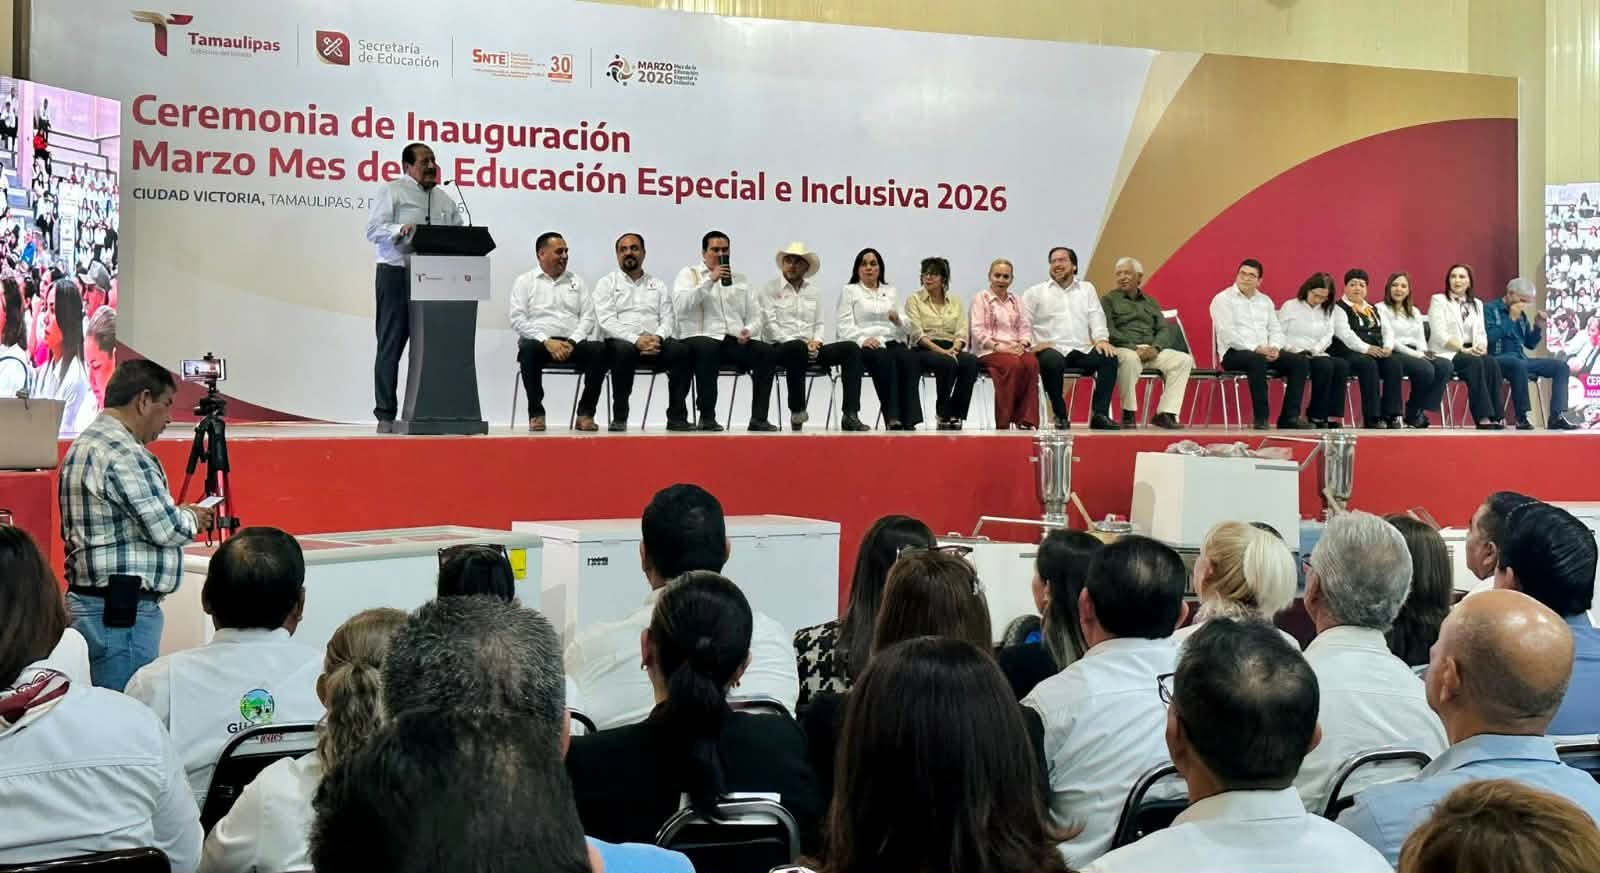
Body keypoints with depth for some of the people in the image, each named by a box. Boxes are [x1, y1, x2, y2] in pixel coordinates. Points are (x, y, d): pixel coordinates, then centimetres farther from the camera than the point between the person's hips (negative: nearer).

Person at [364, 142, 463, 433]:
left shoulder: (445, 200, 19)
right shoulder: (391, 191, 2)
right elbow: (373, 230, -8)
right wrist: (401, 230, -25)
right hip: (397, 275, -5)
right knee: (391, 345, -2)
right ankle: (386, 415, 1)